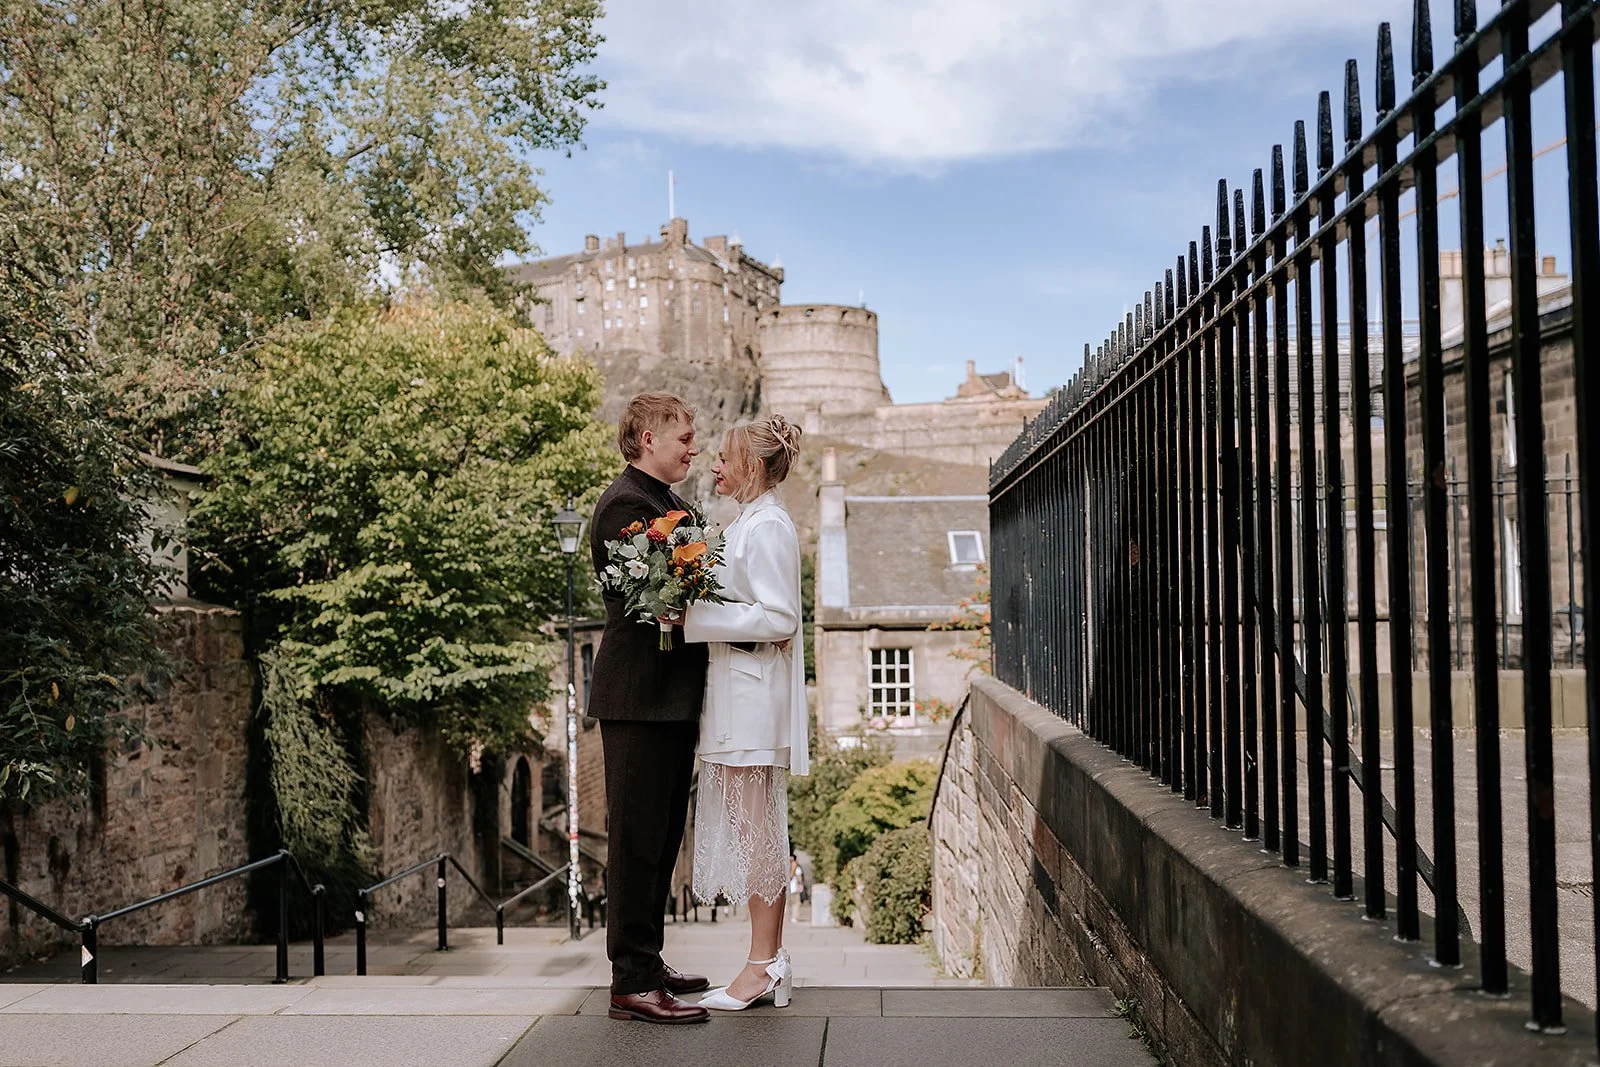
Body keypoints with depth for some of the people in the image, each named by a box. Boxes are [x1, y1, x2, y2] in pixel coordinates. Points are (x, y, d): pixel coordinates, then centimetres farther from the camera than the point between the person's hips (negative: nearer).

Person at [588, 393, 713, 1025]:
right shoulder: (626, 504, -14)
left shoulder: (668, 503, 17)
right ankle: (632, 984, 3)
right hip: (640, 695, -10)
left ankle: (647, 966, 26)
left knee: (662, 837, 16)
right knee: (637, 837, -4)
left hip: (671, 697, 10)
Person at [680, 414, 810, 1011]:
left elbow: (778, 618, -19)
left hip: (754, 692, -10)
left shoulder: (768, 527, -12)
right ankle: (769, 960, 17)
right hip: (733, 690, 10)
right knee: (752, 829, 11)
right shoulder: (747, 524, 17)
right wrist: (693, 613, 10)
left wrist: (697, 618, -18)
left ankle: (762, 967, 3)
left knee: (755, 828, -4)